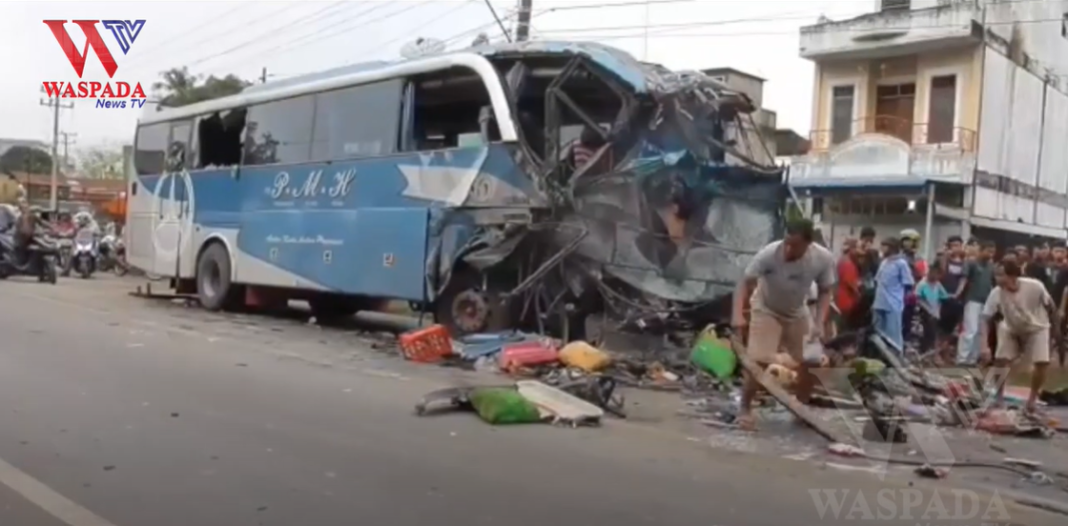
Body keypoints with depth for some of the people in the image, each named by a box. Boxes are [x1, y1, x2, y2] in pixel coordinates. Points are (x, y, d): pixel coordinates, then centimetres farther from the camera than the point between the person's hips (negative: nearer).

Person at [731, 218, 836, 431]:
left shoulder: (824, 259, -25)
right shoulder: (768, 254, -34)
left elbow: (825, 292, -10)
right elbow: (746, 283, -32)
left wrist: (819, 322, -23)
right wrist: (738, 314, -47)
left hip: (797, 312, 4)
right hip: (766, 310, -4)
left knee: (810, 361, 4)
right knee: (759, 361, -14)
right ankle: (745, 409, 4)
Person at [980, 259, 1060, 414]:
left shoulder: (1035, 286, -31)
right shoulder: (996, 293, -29)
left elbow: (1050, 306, -12)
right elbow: (985, 318, -27)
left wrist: (1056, 328, -2)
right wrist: (984, 346, -35)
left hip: (1037, 328, -1)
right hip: (1011, 329, 1)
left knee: (1041, 363, -14)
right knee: (1000, 360, -11)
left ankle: (1032, 399, 9)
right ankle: (999, 396, 10)